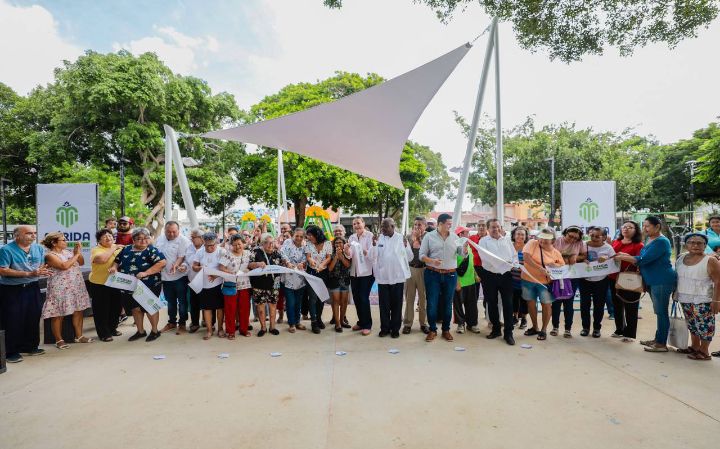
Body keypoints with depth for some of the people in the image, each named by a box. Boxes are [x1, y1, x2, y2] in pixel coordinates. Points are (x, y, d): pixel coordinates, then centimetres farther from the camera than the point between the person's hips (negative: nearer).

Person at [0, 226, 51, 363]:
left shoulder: (39, 248, 4)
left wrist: (42, 271, -17)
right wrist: (28, 274, -24)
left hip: (32, 288, 6)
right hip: (12, 290, -5)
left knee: (33, 318, 13)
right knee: (12, 321, 1)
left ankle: (30, 346, 27)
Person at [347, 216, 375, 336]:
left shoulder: (370, 236, -7)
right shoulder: (352, 238, 9)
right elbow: (349, 255, 1)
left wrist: (365, 252, -35)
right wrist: (347, 250, -20)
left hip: (367, 271, -5)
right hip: (354, 272, 6)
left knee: (364, 298, -5)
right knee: (356, 298, 11)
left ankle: (367, 325, 8)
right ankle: (361, 322, 26)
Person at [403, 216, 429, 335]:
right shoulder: (409, 237, 6)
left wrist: (420, 238, -11)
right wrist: (413, 239, -11)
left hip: (423, 270, -2)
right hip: (410, 269, 2)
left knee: (423, 297, 6)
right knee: (409, 297, 7)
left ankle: (423, 323, 19)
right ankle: (408, 323, 15)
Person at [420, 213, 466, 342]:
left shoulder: (454, 237, 8)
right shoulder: (429, 236, -1)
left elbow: (462, 253, 4)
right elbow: (422, 255, -3)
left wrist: (466, 246, -16)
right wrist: (432, 261, -21)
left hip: (450, 275, 3)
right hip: (432, 274, -2)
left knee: (447, 303, 10)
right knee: (432, 303, 1)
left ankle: (446, 330, 24)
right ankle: (432, 330, 17)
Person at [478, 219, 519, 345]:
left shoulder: (507, 240, 13)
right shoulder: (484, 241, 1)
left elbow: (514, 255, 14)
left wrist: (514, 264, -6)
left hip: (506, 275, 2)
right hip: (490, 275, -2)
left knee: (508, 304, 0)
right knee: (492, 303, 9)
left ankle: (508, 333, 9)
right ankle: (496, 329, 25)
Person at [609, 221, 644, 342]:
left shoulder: (639, 245, -7)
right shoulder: (615, 242, 10)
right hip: (614, 279, 6)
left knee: (630, 308, 5)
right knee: (617, 306, 15)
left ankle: (630, 334, 14)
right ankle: (619, 330, 28)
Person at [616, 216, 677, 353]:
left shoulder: (661, 242, -17)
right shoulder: (648, 240, 12)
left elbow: (643, 260, -23)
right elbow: (642, 257, 17)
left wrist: (623, 257, -16)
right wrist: (626, 255, 3)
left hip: (662, 281, -10)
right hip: (652, 281, 10)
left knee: (661, 312, -3)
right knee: (659, 312, 16)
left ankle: (662, 344, 4)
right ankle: (658, 339, 26)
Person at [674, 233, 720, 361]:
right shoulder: (681, 258, 6)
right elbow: (677, 277, 16)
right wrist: (676, 293, 16)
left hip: (702, 300, -6)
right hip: (685, 299, 6)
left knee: (704, 325, 0)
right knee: (692, 324, 17)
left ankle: (704, 351, 12)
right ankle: (694, 347, 31)